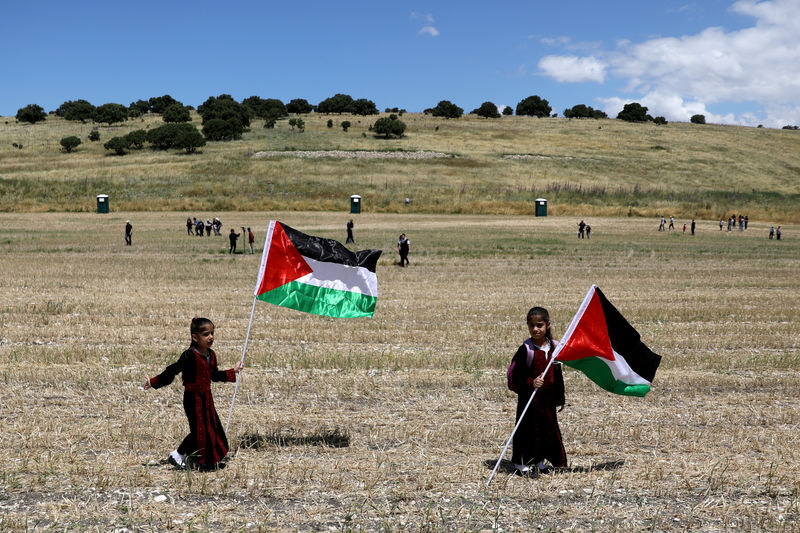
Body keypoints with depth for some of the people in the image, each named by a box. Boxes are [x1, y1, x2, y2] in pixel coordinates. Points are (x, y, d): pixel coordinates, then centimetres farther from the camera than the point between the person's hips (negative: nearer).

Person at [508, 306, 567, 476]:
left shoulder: (554, 347, 4)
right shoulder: (525, 349, -10)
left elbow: (558, 374, 13)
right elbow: (515, 374, -12)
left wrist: (560, 398, 14)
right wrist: (531, 382, -27)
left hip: (548, 398, 5)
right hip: (529, 397, -5)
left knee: (549, 427, 11)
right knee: (528, 429, -1)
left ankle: (540, 461, 27)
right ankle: (523, 463, 13)